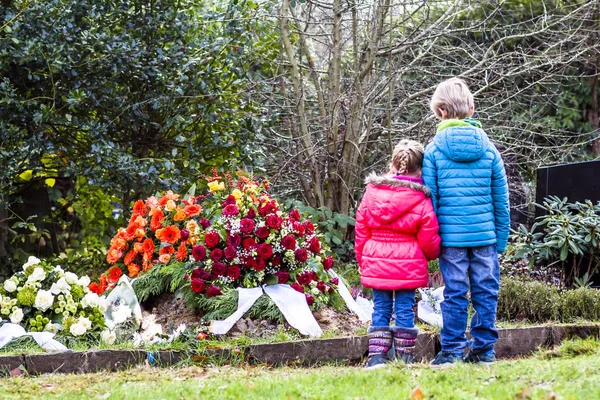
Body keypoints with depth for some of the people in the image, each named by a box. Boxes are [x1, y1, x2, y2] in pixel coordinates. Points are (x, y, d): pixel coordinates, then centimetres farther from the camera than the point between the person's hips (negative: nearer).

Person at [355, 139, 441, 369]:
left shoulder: (371, 193, 1)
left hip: (375, 263, 3)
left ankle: (376, 355, 3)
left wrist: (362, 259, 18)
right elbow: (429, 240, -5)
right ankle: (405, 357, 8)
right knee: (405, 309, 5)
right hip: (408, 265, -2)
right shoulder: (421, 201, -8)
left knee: (380, 309, 9)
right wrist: (432, 254, 18)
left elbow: (361, 231, 7)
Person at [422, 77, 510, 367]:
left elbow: (429, 197, -2)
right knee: (485, 290, 7)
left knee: (455, 293, 2)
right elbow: (501, 198, 6)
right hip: (485, 233, 2)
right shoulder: (487, 147, 4)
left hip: (451, 234, -1)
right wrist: (502, 236, 14)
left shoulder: (434, 149, -2)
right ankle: (484, 349, 11)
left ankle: (452, 351, 6)